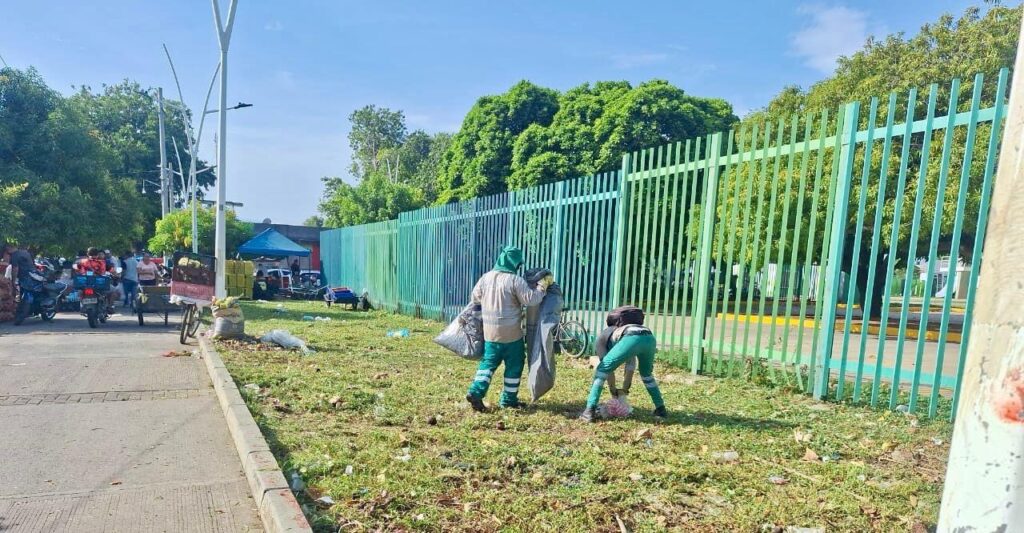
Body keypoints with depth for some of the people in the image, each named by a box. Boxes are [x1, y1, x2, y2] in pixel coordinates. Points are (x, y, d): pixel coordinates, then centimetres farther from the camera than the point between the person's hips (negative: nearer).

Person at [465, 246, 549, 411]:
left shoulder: (485, 278, 3)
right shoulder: (515, 280, -15)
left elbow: (475, 298, 15)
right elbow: (531, 299, -16)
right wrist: (543, 285, -3)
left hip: (490, 332, 5)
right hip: (511, 333, -5)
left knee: (488, 363, 17)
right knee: (514, 366, 10)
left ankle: (476, 392, 3)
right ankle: (509, 399, 16)